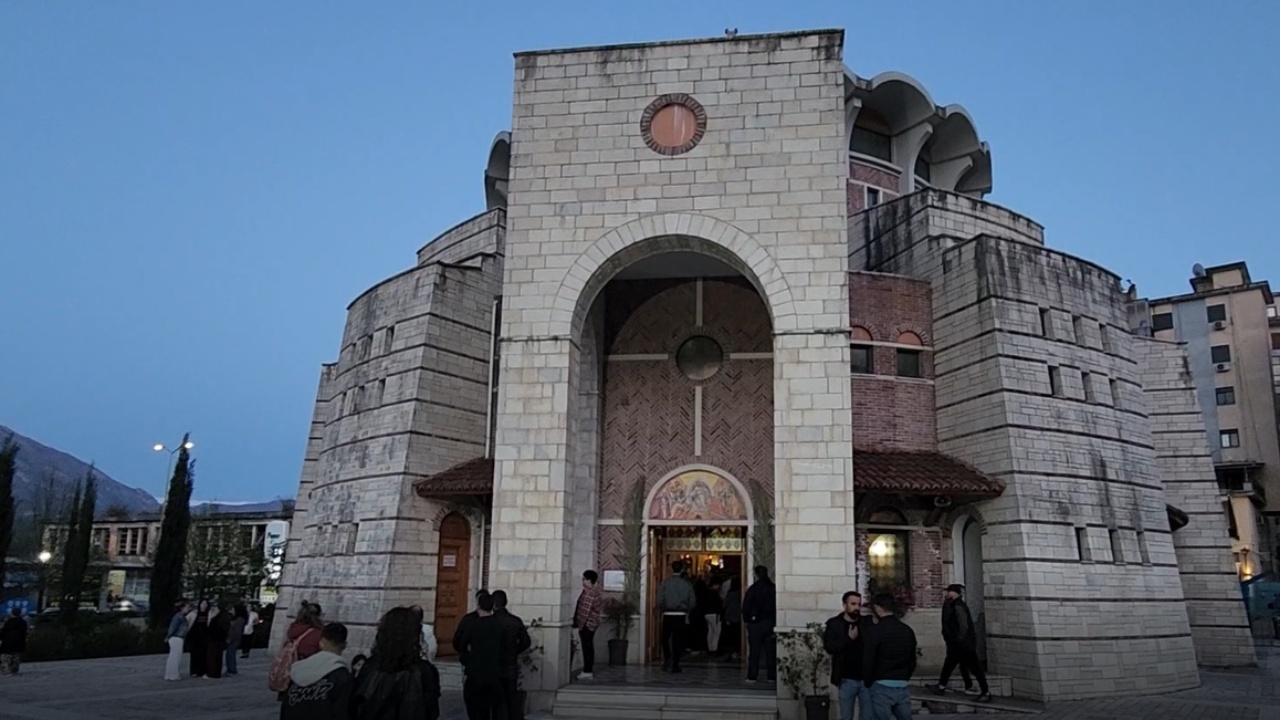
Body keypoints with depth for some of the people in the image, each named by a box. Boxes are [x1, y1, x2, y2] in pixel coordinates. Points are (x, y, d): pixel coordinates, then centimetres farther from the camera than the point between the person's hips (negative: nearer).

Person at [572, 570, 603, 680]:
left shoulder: (588, 593, -19)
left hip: (587, 624, -10)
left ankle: (587, 671, -3)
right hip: (591, 623, 10)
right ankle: (589, 670, 17)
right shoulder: (594, 591, 11)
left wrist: (580, 624, -18)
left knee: (587, 647, -6)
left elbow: (585, 610, -22)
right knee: (589, 647, 13)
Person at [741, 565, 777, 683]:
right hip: (770, 622, 3)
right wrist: (775, 620, 8)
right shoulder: (773, 588, 0)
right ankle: (771, 675, 10)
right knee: (770, 650, 8)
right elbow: (777, 606, 3)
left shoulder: (753, 589, -9)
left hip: (755, 622, -3)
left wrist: (747, 619, 4)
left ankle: (752, 676, 0)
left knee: (754, 650, 1)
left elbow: (746, 606, -8)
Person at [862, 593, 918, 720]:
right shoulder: (907, 630, 8)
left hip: (882, 686, -6)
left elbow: (868, 661, -12)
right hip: (903, 687, 6)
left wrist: (868, 683, 2)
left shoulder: (876, 630, -12)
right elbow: (912, 661, 15)